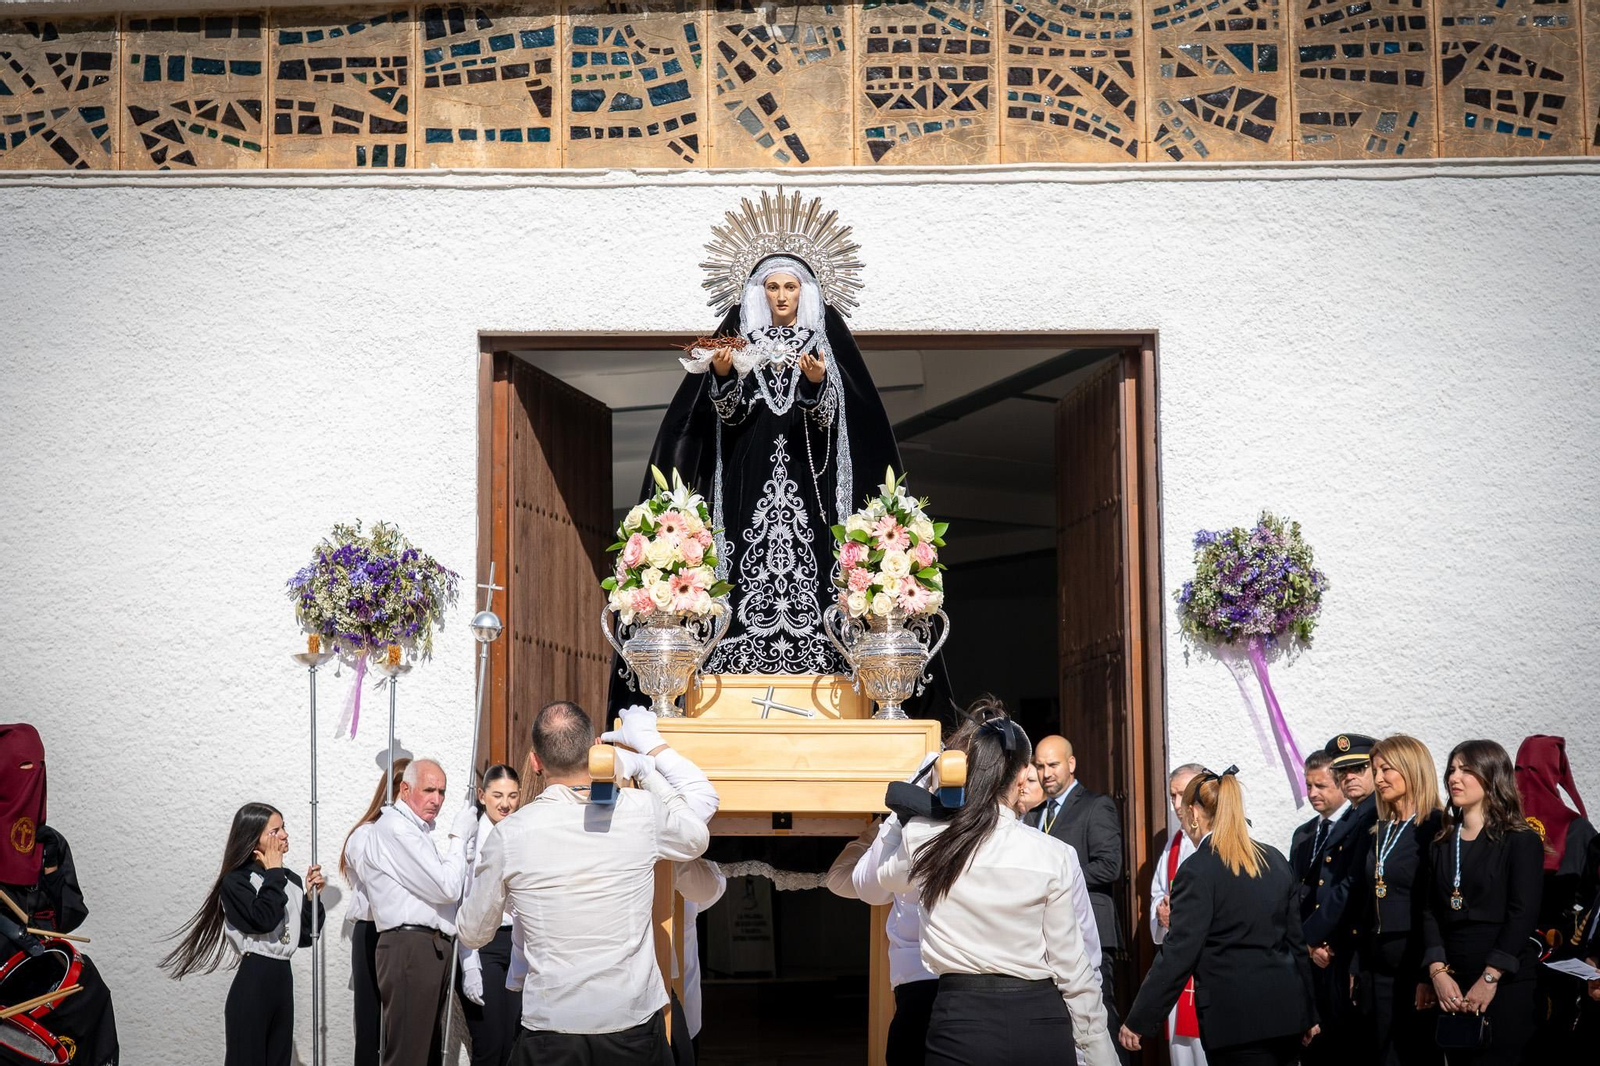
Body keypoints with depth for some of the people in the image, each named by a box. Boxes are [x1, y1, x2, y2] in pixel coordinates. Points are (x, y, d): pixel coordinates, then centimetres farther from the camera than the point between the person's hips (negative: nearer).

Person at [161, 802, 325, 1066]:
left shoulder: (291, 881, 10)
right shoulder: (236, 881, -7)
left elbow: (305, 937, 13)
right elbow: (264, 919, -23)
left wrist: (311, 896, 0)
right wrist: (273, 873, -13)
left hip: (283, 979, 7)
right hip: (252, 983, -7)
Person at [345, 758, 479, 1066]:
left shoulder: (414, 830, 23)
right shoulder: (397, 828, -11)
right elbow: (447, 887, -14)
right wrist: (459, 836, -3)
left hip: (431, 948, 11)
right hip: (410, 946, -11)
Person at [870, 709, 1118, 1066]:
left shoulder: (924, 840, -4)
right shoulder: (1053, 855, -7)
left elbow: (885, 876, 22)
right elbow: (1071, 966, -4)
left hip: (962, 1015, 0)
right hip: (1039, 1021, 0)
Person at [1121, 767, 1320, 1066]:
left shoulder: (1200, 868, -11)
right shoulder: (1275, 860, 10)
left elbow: (1179, 952, -14)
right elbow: (1296, 941, 15)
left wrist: (1138, 1021, -10)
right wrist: (1308, 1014, 22)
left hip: (1237, 1018, -7)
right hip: (1286, 1009, 7)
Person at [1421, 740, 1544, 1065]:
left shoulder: (1521, 841, -3)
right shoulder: (1442, 843, 12)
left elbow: (1523, 914, -10)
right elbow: (1430, 912, 5)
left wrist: (1490, 978, -15)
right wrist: (1438, 972, -9)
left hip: (1507, 983, -5)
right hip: (1452, 983, 5)